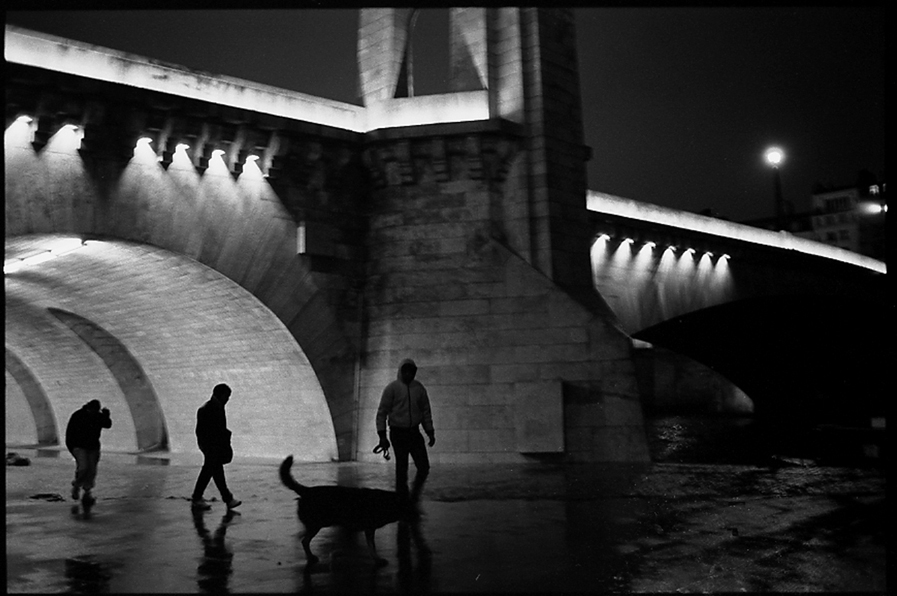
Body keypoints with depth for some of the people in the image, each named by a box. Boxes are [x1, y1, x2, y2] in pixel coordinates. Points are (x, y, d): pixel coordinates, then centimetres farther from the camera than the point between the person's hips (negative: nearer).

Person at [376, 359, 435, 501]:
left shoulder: (419, 388, 7)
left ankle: (415, 495, 18)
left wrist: (430, 433, 11)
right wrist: (382, 436, -9)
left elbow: (426, 411, 15)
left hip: (414, 432, 4)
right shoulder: (392, 388, -4)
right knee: (401, 470, -2)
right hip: (398, 433, -4)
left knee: (424, 468, -2)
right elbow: (381, 413, -3)